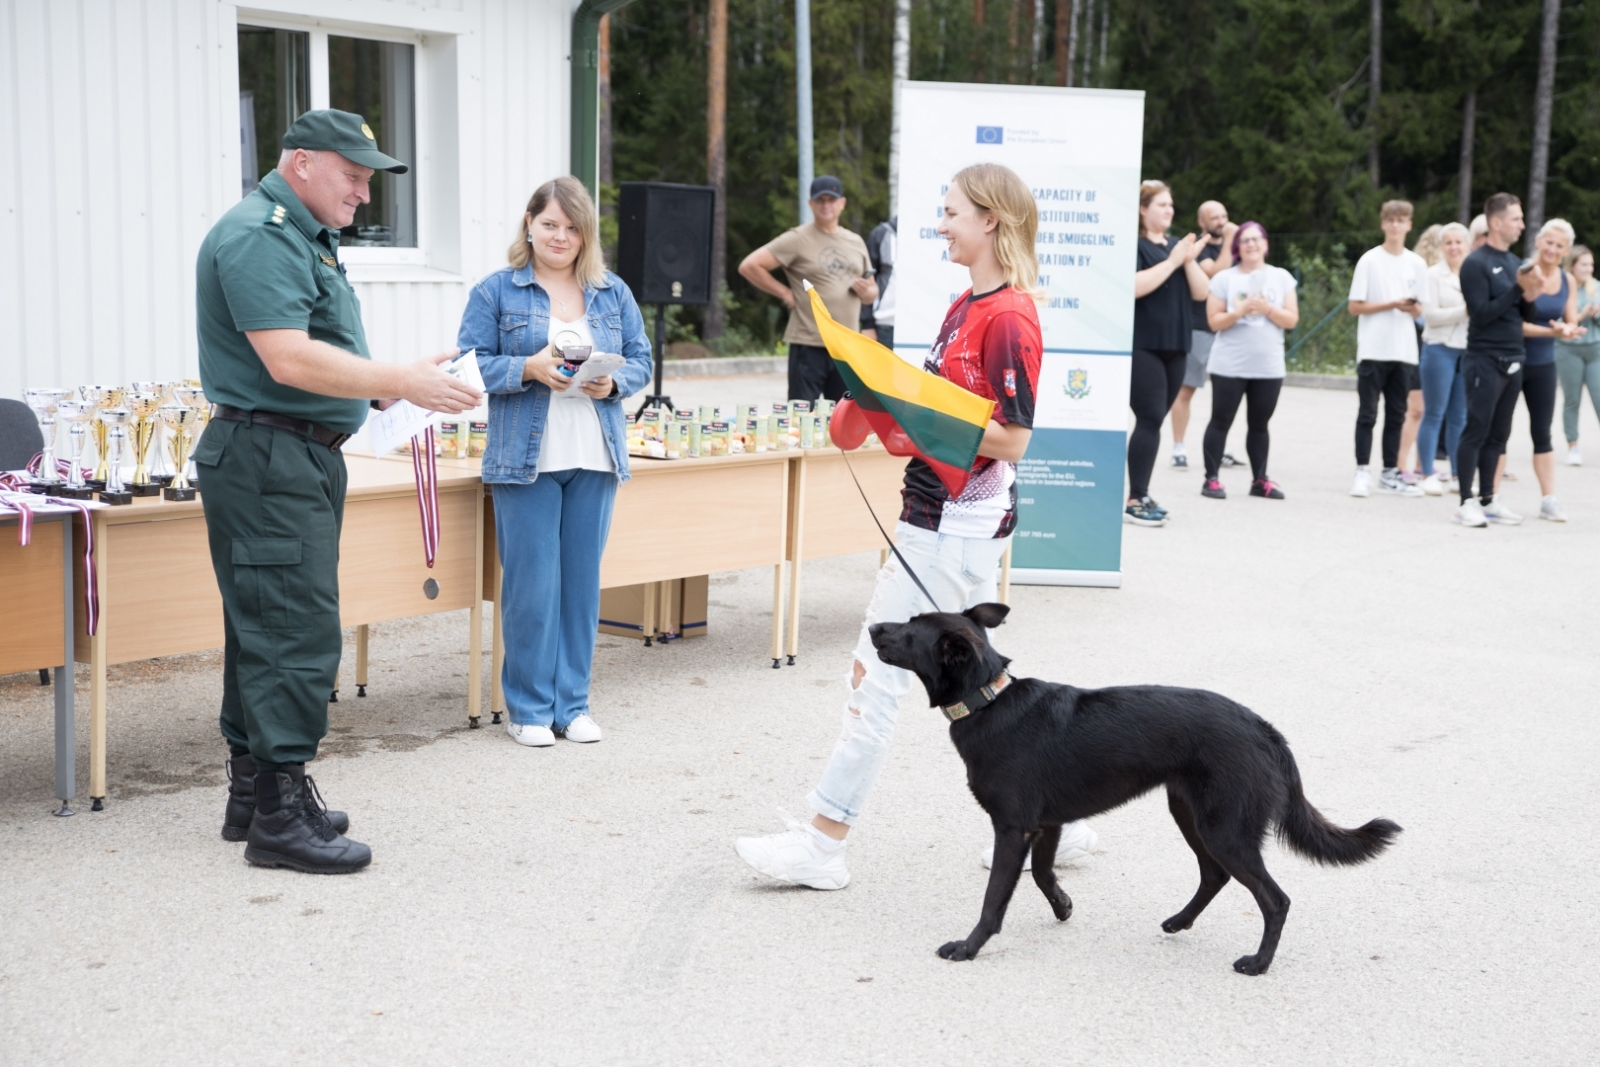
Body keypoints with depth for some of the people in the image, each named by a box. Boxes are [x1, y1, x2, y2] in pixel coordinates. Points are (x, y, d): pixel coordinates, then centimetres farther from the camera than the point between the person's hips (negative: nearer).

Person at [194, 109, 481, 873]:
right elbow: (289, 359, -24)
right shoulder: (257, 237, -14)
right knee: (297, 632, -10)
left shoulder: (303, 236, 21)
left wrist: (400, 378, 12)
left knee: (266, 630, 14)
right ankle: (279, 815, -5)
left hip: (303, 459, 11)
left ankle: (253, 795, 22)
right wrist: (400, 382, -22)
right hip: (267, 458, -11)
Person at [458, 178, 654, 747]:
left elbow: (641, 360, 11)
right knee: (531, 585, -3)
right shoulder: (496, 292, 2)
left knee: (582, 582, 7)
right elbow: (472, 364, -3)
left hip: (596, 460, 3)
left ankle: (573, 702, 18)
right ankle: (528, 706, 10)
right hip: (525, 459, -3)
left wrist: (613, 382, -10)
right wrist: (529, 369, -19)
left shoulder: (614, 294, 12)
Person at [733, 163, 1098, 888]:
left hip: (959, 523, -10)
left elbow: (1012, 440, -19)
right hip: (941, 515, 10)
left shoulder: (1008, 318, -17)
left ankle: (823, 843, 1)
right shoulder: (967, 306, 13)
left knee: (880, 671, -6)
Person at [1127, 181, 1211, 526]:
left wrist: (1189, 260, -4)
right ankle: (1135, 501, -9)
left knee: (1154, 421, 6)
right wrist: (1172, 261, -15)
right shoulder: (1133, 245, -5)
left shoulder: (1175, 246, 16)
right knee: (1149, 419, -12)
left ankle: (1142, 493, 12)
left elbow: (1201, 291, 11)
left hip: (1175, 347, 7)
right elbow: (1135, 286, -20)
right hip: (1142, 347, -7)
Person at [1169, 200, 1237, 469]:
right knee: (1185, 388, -4)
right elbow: (1216, 273, -21)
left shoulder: (1233, 247, 14)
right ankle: (1179, 449, 1)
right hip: (1198, 328, -6)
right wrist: (1228, 241, -17)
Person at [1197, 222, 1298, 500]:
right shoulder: (1224, 278, 1)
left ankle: (1260, 480, 14)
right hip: (1229, 366, -2)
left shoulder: (1282, 277, 7)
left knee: (1259, 424, 8)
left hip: (1269, 367, 2)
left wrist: (1268, 309, -13)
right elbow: (1214, 321, -2)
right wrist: (1239, 312, -18)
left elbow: (1292, 320, 2)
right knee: (1221, 422, 0)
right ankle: (1211, 479, 4)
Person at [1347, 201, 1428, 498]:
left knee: (1396, 415, 8)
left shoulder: (1417, 264, 9)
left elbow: (1419, 309, 14)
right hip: (1373, 349, -4)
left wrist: (1411, 308, -9)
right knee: (1367, 414, -3)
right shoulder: (1370, 260, -2)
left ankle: (1390, 473, 14)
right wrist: (1391, 304, -14)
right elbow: (1355, 306, -4)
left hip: (1403, 351, 4)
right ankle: (1362, 473, 0)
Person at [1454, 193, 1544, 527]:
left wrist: (1530, 296, -2)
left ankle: (1487, 500, 14)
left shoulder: (1515, 262, 14)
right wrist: (1517, 288, -19)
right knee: (1476, 432, -5)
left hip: (1512, 361, 7)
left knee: (1498, 435, 9)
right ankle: (1467, 502, -2)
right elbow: (1481, 314, -16)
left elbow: (1518, 312, 18)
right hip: (1485, 361, -7)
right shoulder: (1476, 264, -9)